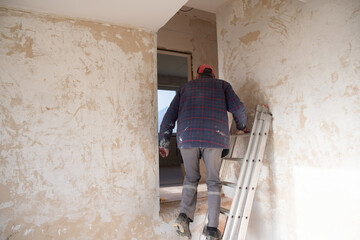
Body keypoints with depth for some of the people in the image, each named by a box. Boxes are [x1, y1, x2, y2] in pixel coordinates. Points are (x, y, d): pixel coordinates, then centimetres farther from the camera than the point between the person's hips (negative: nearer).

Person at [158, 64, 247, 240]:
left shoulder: (185, 88, 25)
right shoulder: (222, 85, 22)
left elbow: (169, 116, 17)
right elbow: (238, 108, 8)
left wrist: (164, 142, 20)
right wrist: (242, 127, 27)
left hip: (187, 137, 2)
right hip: (215, 137, -1)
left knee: (191, 178, 19)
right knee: (213, 181, 10)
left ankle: (184, 215, 2)